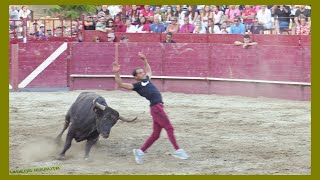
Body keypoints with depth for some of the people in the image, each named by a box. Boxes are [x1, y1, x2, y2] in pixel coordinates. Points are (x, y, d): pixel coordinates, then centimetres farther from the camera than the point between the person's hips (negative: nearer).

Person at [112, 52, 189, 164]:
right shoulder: (137, 85, -1)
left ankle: (140, 152, 13)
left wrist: (144, 60, 34)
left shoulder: (147, 79, 20)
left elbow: (149, 70, 42)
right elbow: (121, 85, -10)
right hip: (156, 107, -8)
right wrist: (116, 73, -20)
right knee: (169, 128, -9)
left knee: (155, 134, 8)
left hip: (158, 107, 8)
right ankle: (178, 151, -7)